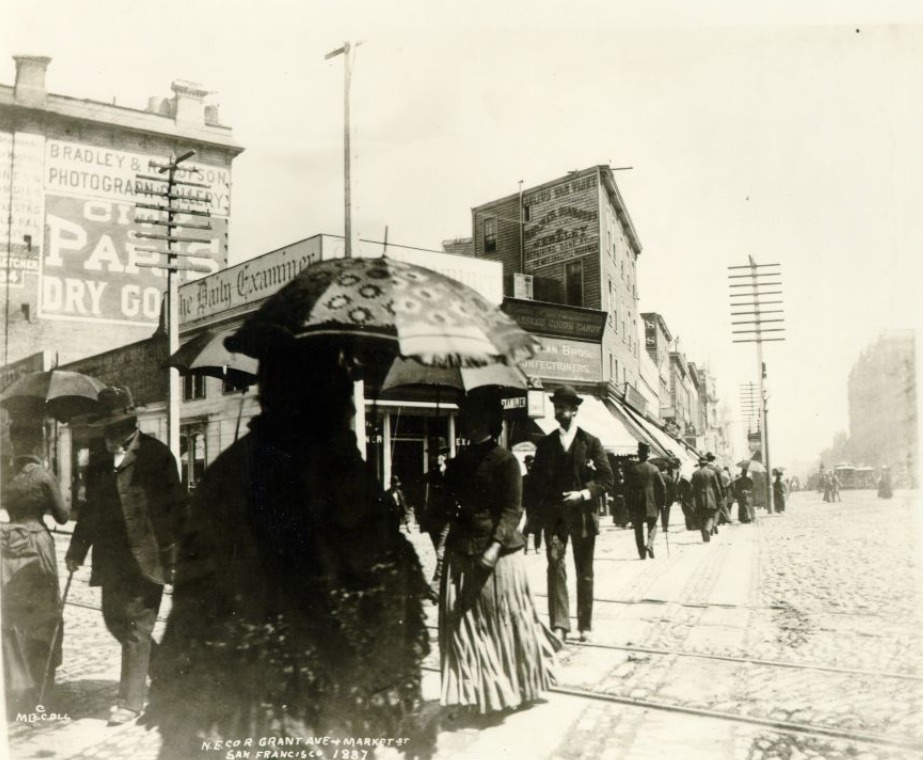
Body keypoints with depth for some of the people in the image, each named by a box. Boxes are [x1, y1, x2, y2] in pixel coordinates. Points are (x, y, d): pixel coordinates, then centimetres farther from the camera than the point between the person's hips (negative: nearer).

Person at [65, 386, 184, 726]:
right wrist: (77, 548, 11)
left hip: (146, 555, -6)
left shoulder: (155, 455, -5)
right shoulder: (99, 462, 11)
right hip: (112, 556, 6)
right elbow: (91, 508, 18)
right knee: (115, 618, 11)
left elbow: (174, 505, -7)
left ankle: (131, 701, 4)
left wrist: (175, 551, -12)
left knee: (137, 626, -4)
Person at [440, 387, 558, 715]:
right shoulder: (460, 461, 10)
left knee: (505, 622, 6)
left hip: (498, 553, -6)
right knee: (462, 623, 6)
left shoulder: (504, 460, -8)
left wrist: (496, 546, -24)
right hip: (462, 552, 6)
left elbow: (513, 510, -13)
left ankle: (516, 687, 26)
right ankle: (475, 692, 17)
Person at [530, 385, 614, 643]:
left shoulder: (591, 442, 1)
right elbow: (537, 480, 10)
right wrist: (539, 510, 0)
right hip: (553, 515, 1)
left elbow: (606, 478, -2)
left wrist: (585, 493, -15)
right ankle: (559, 625, -8)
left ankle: (585, 625, 19)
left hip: (583, 515, -1)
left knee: (584, 572, 8)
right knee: (555, 566, -10)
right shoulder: (545, 443, 7)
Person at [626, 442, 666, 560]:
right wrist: (662, 501, 5)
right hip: (651, 504, 0)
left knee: (638, 528, 8)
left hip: (636, 503, 0)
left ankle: (642, 553, 6)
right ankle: (649, 544, -13)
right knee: (652, 526, 12)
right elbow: (662, 486, -4)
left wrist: (629, 506, 3)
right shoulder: (653, 469, -2)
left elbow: (628, 487, -2)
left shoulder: (632, 470, -1)